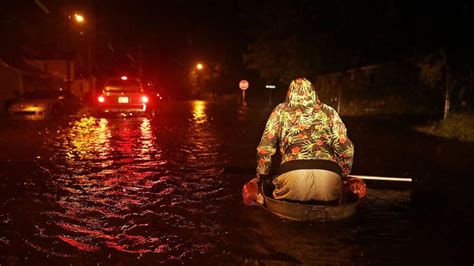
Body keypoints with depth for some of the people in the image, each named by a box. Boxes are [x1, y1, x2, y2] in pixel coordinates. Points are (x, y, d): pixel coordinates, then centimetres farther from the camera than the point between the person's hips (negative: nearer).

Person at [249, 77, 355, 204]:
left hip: (292, 175, -1)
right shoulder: (329, 112, 19)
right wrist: (342, 176, 28)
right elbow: (346, 148, 14)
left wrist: (260, 176, 28)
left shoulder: (281, 111, 18)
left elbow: (265, 147, 16)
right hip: (329, 177, 2)